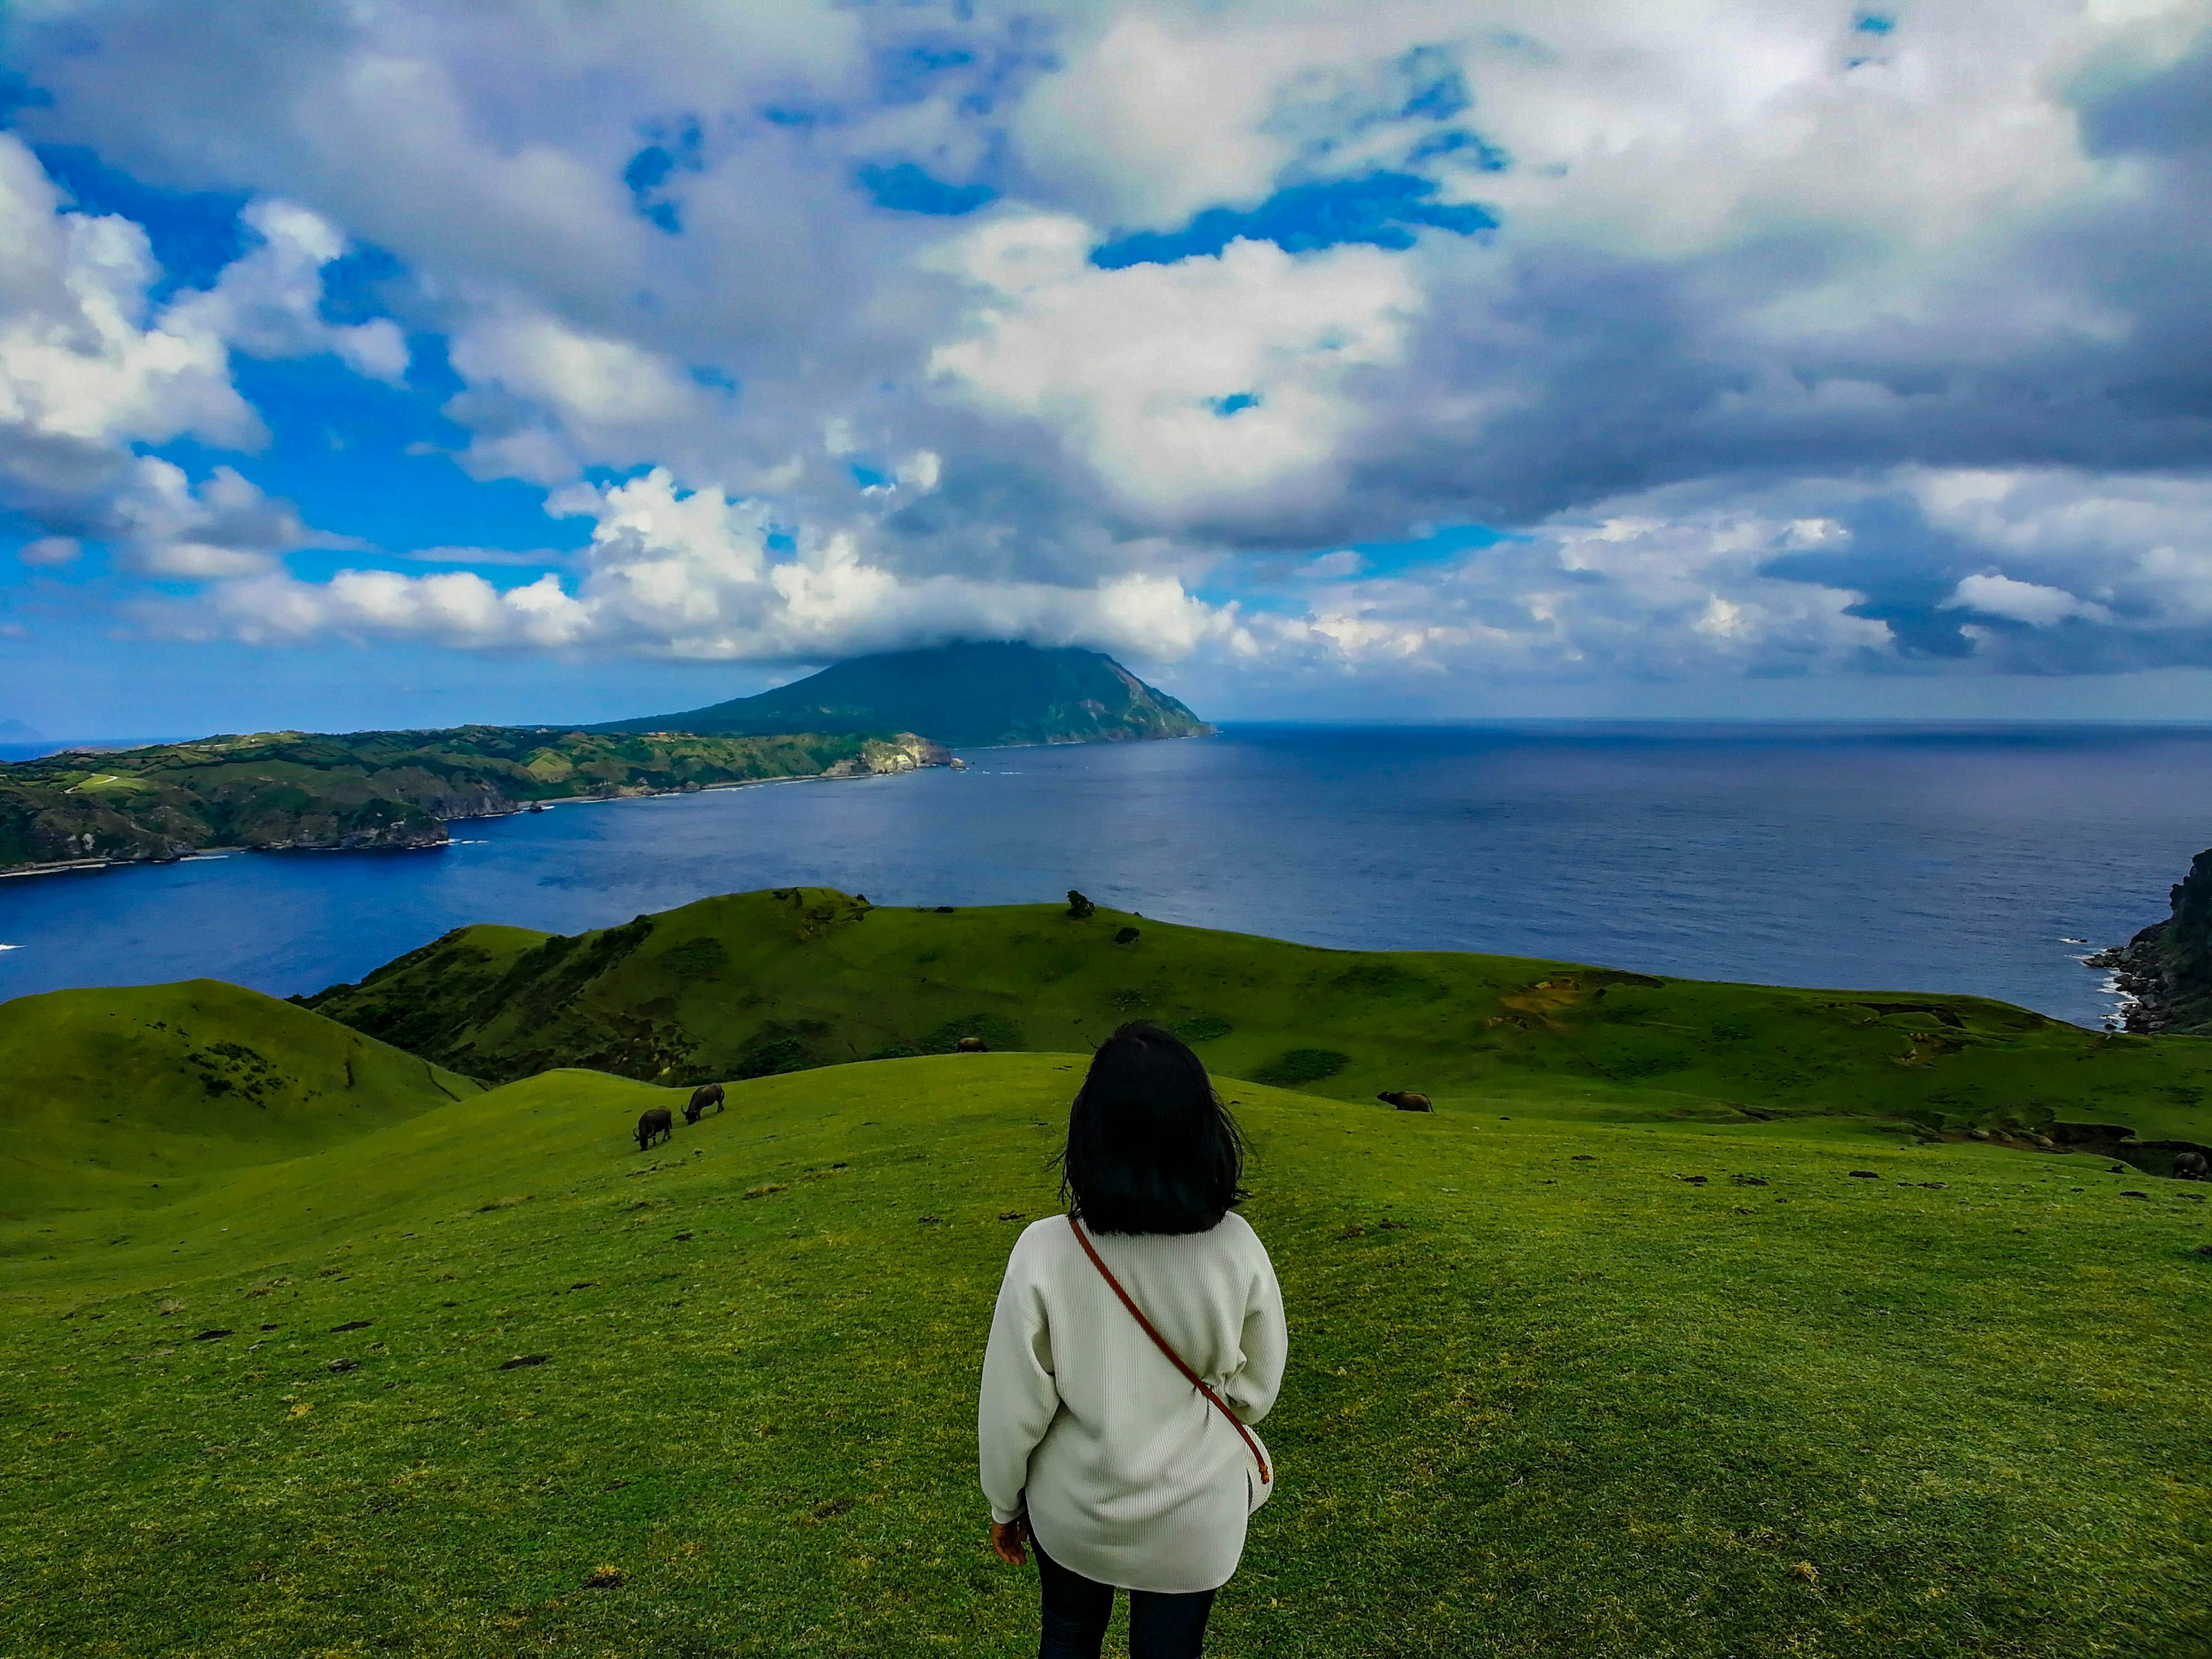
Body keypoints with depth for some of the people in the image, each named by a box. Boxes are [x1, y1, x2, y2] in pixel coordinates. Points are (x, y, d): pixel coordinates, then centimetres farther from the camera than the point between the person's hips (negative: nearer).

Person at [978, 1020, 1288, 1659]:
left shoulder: (1043, 1253, -28)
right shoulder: (1237, 1248, -23)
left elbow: (1013, 1407, -16)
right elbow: (1255, 1390, -8)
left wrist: (1004, 1504, 4)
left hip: (1074, 1512, 0)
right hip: (1196, 1518, 1)